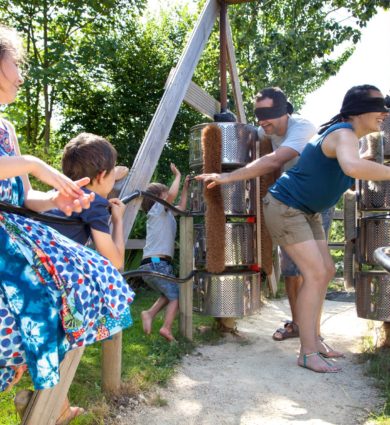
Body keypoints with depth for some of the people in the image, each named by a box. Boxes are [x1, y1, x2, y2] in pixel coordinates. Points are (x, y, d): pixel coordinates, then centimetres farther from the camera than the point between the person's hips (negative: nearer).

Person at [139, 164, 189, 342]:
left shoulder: (166, 213, 24)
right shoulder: (156, 209, -1)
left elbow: (181, 207, 35)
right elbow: (172, 194, -18)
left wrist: (185, 187, 32)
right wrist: (177, 176, -4)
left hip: (152, 264, 9)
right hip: (156, 263, -9)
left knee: (169, 294, 20)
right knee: (176, 296, -2)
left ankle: (149, 314, 4)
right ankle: (167, 328, -11)